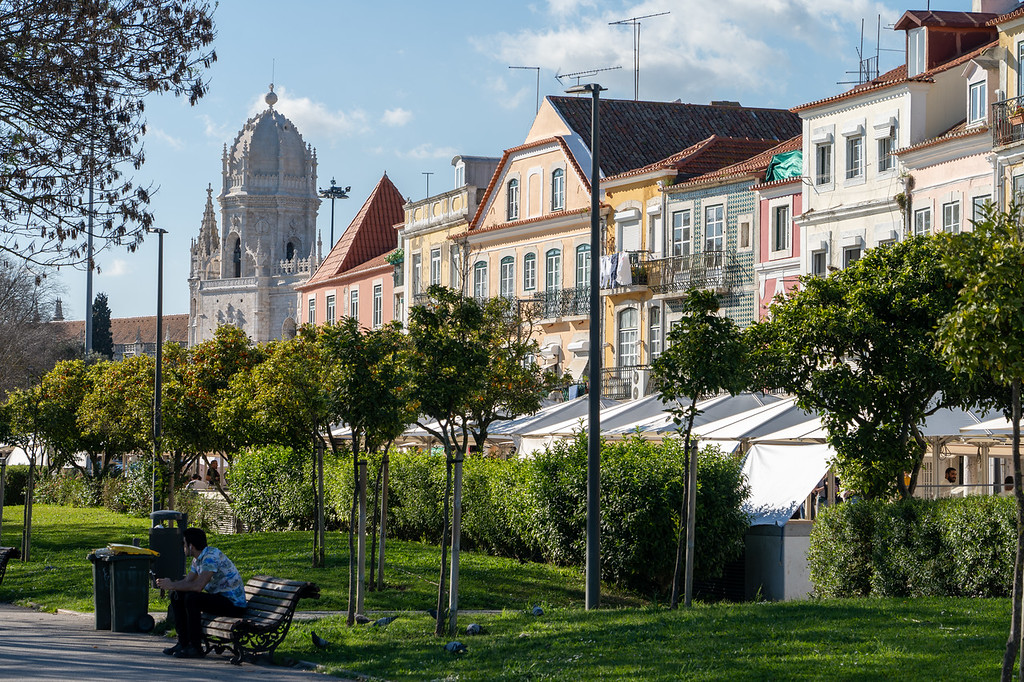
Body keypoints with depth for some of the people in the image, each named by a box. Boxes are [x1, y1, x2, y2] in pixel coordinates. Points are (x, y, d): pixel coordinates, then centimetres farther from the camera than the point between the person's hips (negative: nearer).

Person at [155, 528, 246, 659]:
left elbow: (198, 586, -30)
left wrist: (172, 585, -20)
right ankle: (183, 643, 5)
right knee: (177, 596, 4)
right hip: (218, 598, 10)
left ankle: (195, 647, -21)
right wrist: (169, 583, -8)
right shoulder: (197, 559, 10)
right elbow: (187, 581, 12)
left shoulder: (212, 556, -22)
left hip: (234, 605, -10)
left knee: (192, 598, -29)